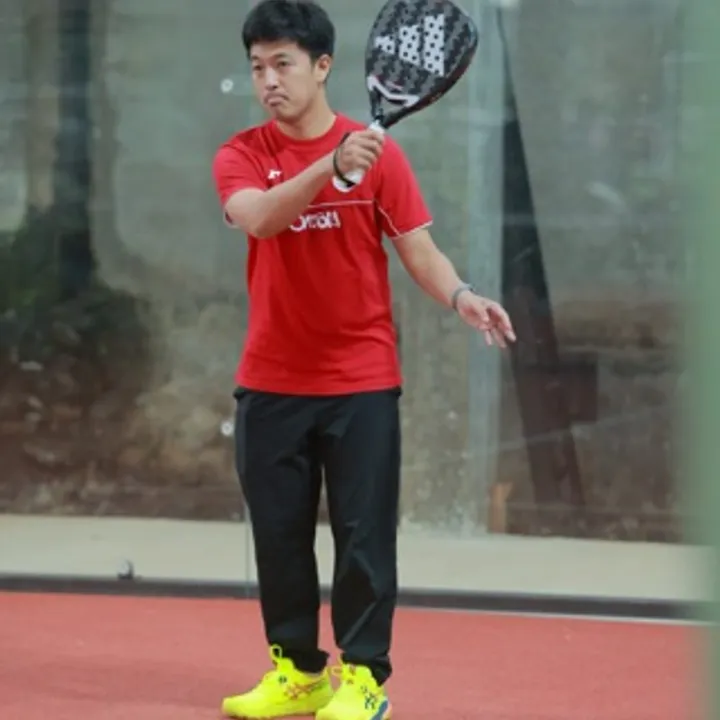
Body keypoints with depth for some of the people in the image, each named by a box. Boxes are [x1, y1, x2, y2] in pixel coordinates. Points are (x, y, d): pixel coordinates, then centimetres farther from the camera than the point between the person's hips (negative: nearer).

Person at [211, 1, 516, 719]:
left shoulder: (377, 150, -2)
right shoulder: (239, 156, -1)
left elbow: (417, 247, -5)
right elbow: (257, 216, -23)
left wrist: (461, 296, -25)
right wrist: (331, 165, -38)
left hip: (362, 382, -2)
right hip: (271, 383, 2)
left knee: (363, 533, 0)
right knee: (279, 532, 9)